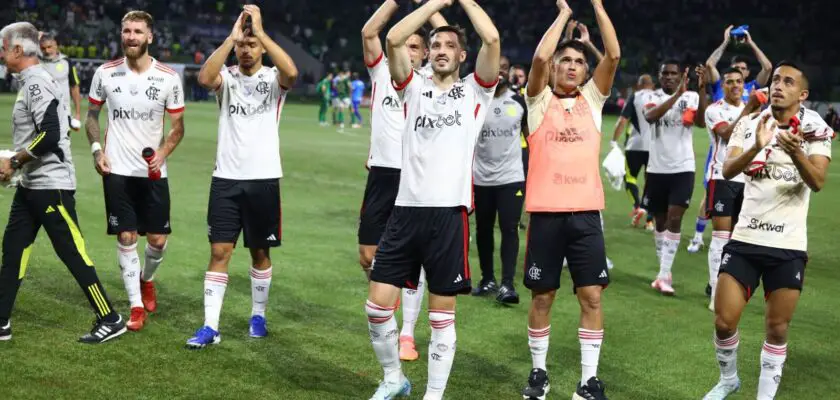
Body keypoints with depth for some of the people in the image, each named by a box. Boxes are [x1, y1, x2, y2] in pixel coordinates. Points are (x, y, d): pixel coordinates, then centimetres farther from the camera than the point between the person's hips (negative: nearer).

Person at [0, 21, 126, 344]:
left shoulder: (37, 83, -17)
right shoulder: (32, 81, 13)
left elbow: (49, 135, -26)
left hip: (51, 186, -10)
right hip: (31, 185, 10)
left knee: (72, 253, -5)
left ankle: (110, 321, 4)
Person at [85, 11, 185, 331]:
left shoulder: (168, 78, -5)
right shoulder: (105, 73, -2)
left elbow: (177, 126, 3)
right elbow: (92, 115, 12)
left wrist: (162, 154, -14)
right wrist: (96, 149, -3)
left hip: (153, 172, 0)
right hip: (118, 171, 0)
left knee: (158, 239, 4)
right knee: (126, 238, -2)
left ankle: (146, 280, 36)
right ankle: (136, 306, 9)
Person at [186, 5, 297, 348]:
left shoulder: (273, 79, -1)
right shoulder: (227, 77, 2)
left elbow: (292, 73, -26)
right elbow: (204, 78, -22)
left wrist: (260, 31, -25)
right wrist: (231, 36, -23)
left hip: (264, 179, -1)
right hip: (226, 178, 1)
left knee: (260, 252, 11)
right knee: (219, 251, -2)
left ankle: (258, 316, 27)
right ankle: (210, 327, -1)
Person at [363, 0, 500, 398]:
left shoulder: (475, 91, 7)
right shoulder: (414, 88, 13)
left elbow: (492, 38, -8)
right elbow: (393, 39, -2)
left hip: (449, 212, -2)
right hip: (407, 209, 3)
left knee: (442, 314, 4)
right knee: (378, 303, 2)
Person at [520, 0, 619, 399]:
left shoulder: (592, 100, 10)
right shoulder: (540, 101, 4)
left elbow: (613, 55, -3)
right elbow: (539, 57, -14)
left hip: (585, 212, 2)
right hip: (546, 213, -2)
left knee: (591, 296, -1)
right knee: (542, 296, 6)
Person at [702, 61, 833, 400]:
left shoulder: (815, 130, -3)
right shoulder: (750, 125, 3)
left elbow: (818, 182, -18)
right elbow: (727, 171, -13)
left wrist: (795, 152, -38)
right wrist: (757, 147, -32)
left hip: (789, 246, -1)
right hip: (745, 240, 2)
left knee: (777, 329, 3)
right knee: (724, 321, 1)